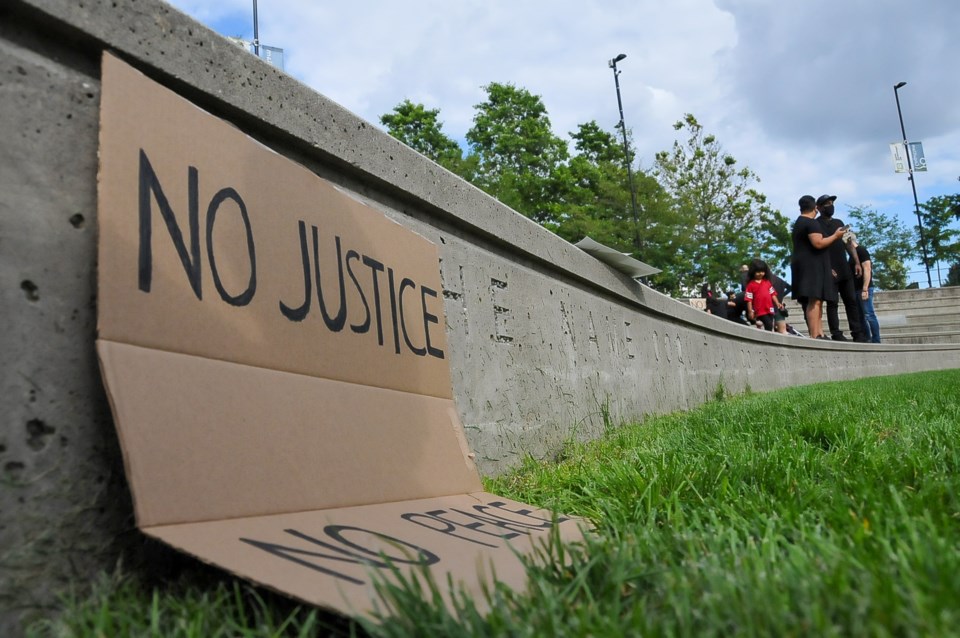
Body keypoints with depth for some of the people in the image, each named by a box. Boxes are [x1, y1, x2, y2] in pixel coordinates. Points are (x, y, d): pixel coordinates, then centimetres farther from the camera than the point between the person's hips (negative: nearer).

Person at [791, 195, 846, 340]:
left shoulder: (798, 223, 22)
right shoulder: (811, 223, -9)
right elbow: (818, 243, -20)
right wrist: (835, 236, -7)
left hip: (803, 265, 10)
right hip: (812, 265, -10)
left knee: (815, 301, 9)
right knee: (815, 300, -17)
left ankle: (819, 334, 5)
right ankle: (814, 336, -24)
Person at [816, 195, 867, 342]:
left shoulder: (839, 222, 19)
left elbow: (849, 243, 18)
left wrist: (856, 262, 7)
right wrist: (827, 268, -16)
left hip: (845, 269, 6)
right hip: (829, 270, -6)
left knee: (852, 301, 3)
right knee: (832, 303, -5)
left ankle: (858, 333, 5)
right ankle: (836, 334, -5)